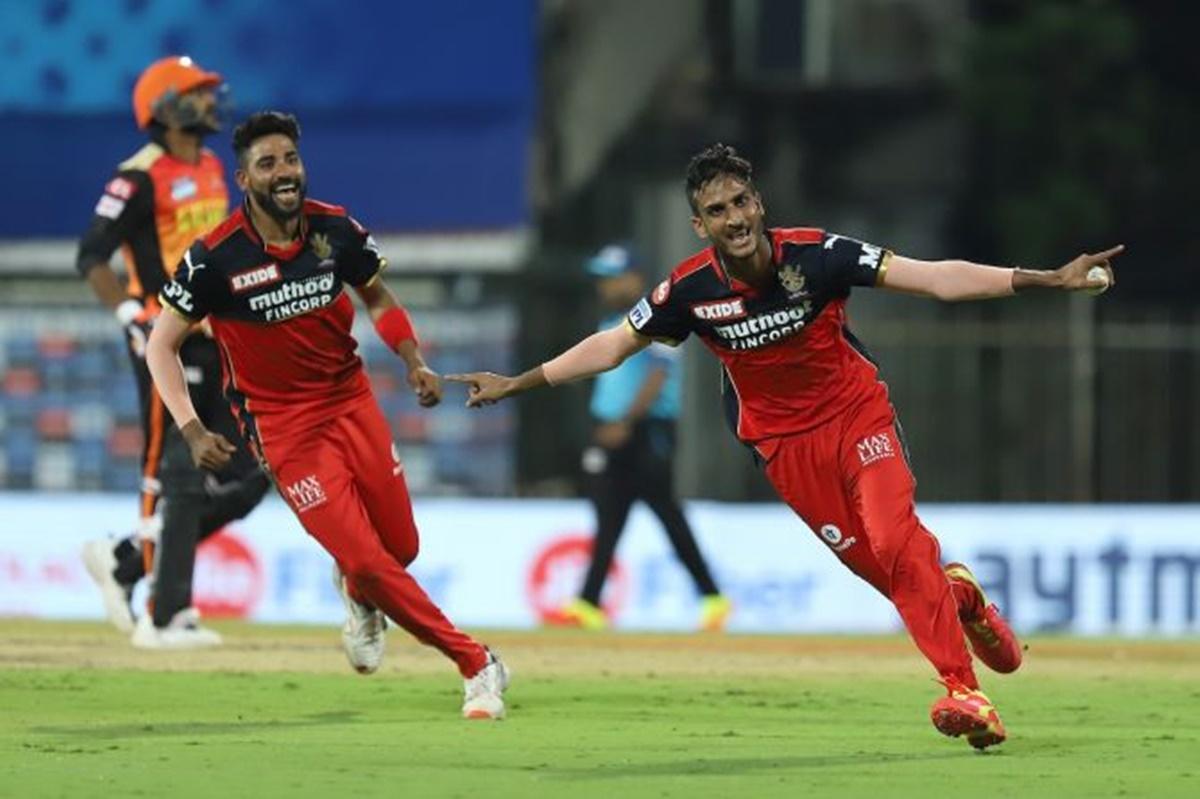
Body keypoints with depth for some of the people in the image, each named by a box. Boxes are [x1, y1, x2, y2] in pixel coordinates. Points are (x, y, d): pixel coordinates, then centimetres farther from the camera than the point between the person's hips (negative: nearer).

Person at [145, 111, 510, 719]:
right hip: (284, 428, -4)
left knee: (402, 547, 4)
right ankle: (476, 665, 0)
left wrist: (414, 363, -3)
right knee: (366, 560, -12)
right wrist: (192, 430, -21)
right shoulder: (216, 257, -17)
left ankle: (358, 596, 42)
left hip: (351, 401, 4)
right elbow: (161, 343, -9)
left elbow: (377, 298, 14)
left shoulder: (336, 230, -5)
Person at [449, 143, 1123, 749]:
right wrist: (517, 384, 4)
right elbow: (612, 346, 3)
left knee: (894, 539, -21)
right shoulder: (692, 289, -13)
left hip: (857, 413, -2)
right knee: (870, 562, -5)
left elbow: (934, 277, -22)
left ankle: (963, 689, -20)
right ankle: (959, 596, 26)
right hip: (784, 443, 2)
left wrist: (1048, 280, -30)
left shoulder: (815, 254, -19)